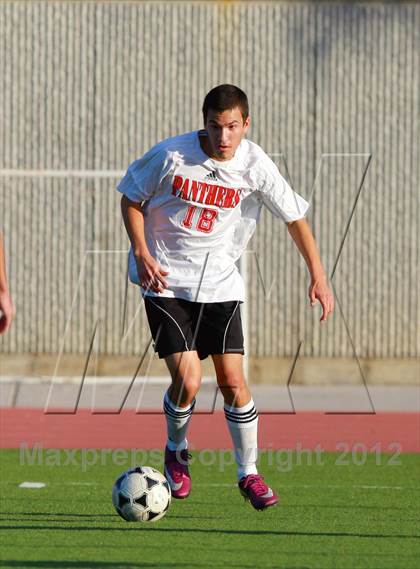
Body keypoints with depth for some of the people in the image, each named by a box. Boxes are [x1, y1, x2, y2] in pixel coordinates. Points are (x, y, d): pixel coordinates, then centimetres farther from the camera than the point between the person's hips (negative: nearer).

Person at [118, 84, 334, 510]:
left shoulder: (254, 165, -9)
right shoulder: (172, 155, -15)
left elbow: (295, 218, 2)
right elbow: (131, 199, 0)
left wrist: (318, 278, -2)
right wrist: (141, 254, -13)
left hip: (219, 283, 2)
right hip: (165, 281, -2)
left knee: (232, 380, -4)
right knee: (187, 379, -13)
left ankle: (248, 473, 11)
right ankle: (176, 452, 16)